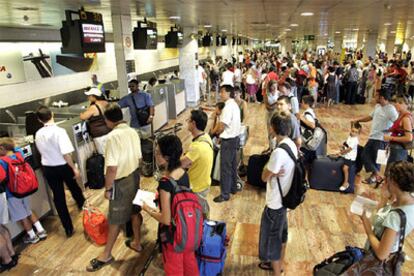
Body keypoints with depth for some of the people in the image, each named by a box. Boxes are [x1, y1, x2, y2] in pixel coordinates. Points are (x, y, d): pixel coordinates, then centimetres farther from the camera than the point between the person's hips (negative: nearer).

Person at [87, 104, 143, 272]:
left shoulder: (113, 137, -24)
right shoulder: (133, 132, -1)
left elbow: (112, 168, -25)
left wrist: (107, 188, -13)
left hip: (121, 182, -7)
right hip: (135, 176, 7)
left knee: (115, 219, 8)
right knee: (134, 211, 21)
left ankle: (106, 255, 26)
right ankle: (136, 243, 39)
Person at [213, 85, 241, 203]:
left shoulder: (228, 107, -21)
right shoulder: (234, 104, 11)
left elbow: (221, 127, -22)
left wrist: (214, 132, -2)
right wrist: (220, 132, 6)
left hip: (228, 140, -10)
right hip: (234, 138, 10)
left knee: (225, 167, -2)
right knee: (232, 165, 19)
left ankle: (225, 194, 7)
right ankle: (233, 188, 32)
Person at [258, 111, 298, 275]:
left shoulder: (279, 152, -30)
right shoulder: (292, 145, -1)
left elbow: (264, 177, -20)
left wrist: (270, 171, -5)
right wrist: (274, 171, -13)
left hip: (275, 202, -9)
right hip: (285, 198, 9)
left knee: (271, 238, 9)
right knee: (281, 233, 25)